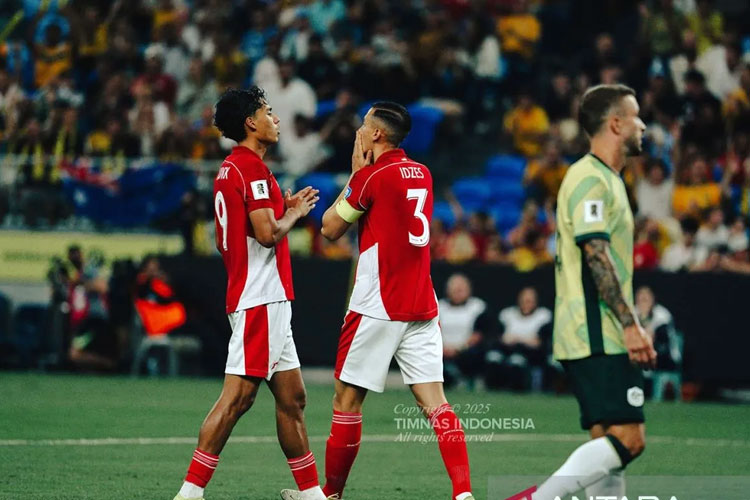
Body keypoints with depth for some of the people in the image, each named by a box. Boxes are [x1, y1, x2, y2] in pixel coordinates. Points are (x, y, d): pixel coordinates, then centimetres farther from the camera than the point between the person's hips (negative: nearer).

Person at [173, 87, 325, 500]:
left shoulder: (228, 169, 17)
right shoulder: (252, 168, -13)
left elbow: (222, 239, 22)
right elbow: (268, 233, -21)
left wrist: (282, 208, 19)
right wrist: (293, 214, -1)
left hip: (266, 302, 10)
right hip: (261, 299, -10)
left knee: (292, 397, 13)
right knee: (237, 396, -12)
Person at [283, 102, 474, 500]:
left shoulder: (371, 176, -10)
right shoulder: (422, 174, 11)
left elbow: (331, 228, 0)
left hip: (377, 308, -6)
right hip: (422, 307, 6)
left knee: (347, 400, 7)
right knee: (434, 401, -1)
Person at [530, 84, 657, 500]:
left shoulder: (606, 179, 20)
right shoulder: (591, 179, -12)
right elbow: (596, 254, -20)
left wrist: (631, 326, 24)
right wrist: (630, 325, -23)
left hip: (595, 336, 10)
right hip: (599, 337, -10)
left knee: (609, 442, 7)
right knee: (628, 439, -15)